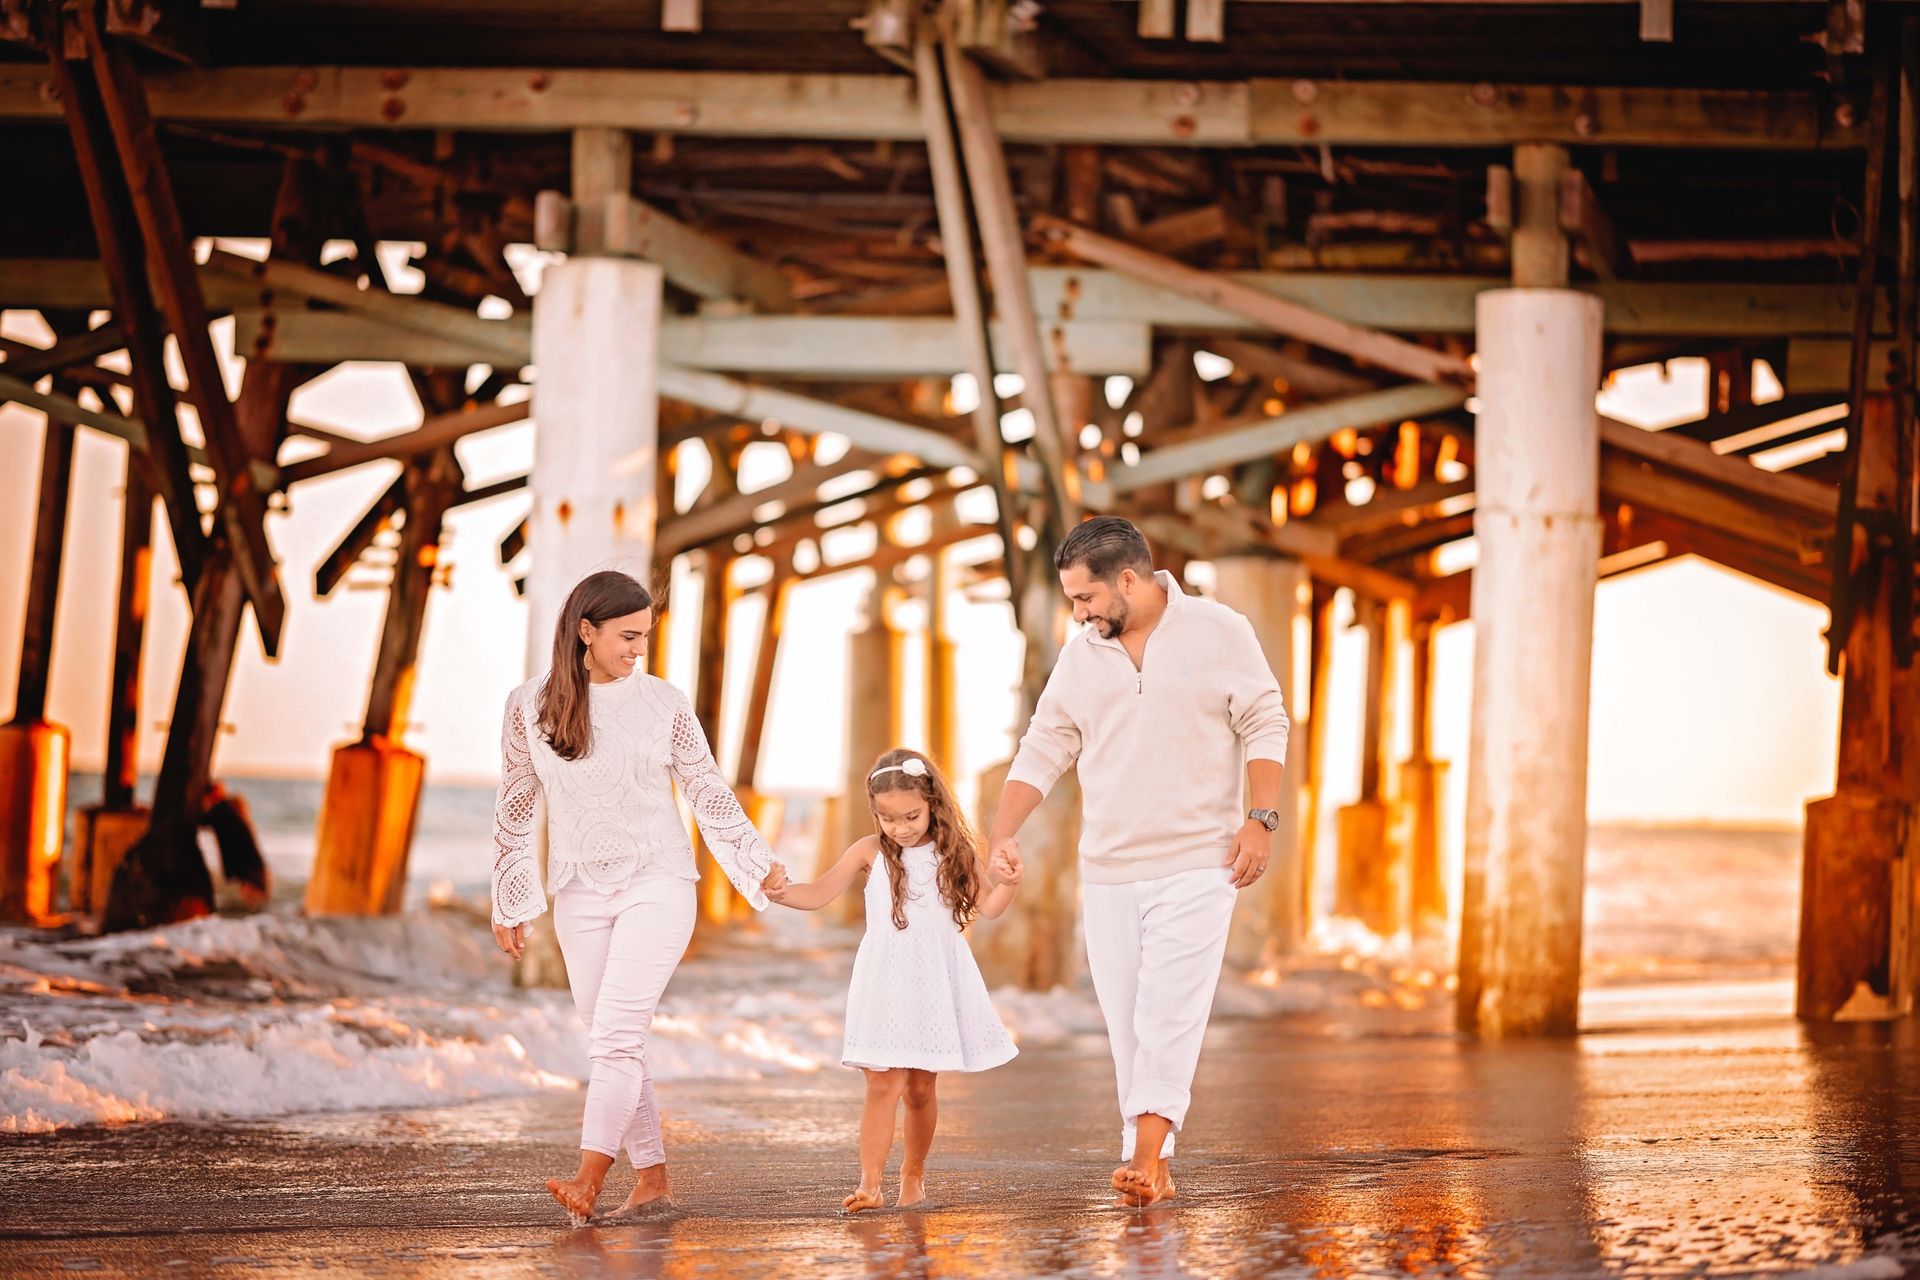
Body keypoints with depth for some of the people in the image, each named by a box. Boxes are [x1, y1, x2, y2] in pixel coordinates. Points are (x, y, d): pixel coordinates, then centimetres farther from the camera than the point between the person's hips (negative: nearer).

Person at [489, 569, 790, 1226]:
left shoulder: (665, 704, -3)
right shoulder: (530, 705, 0)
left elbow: (709, 793, 7)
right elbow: (514, 808, 9)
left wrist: (760, 865, 9)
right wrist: (507, 903, 12)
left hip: (656, 883, -3)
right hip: (580, 894, 3)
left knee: (617, 1031, -15)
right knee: (610, 1041, 3)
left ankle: (588, 1180, -23)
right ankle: (652, 1177, 11)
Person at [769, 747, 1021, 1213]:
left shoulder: (954, 852, 2)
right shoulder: (871, 852, 0)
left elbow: (987, 907, -1)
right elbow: (819, 894, 1)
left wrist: (1006, 882, -21)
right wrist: (779, 893, -16)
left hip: (936, 985, 1)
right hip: (884, 985, -1)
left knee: (921, 1088, 8)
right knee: (883, 1085, -9)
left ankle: (913, 1174, 23)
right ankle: (869, 1183, -14)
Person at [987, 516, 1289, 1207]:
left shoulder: (1218, 632, -2)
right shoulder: (1080, 657, 8)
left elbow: (1265, 726, -1)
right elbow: (1042, 750, 9)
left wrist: (1261, 819, -10)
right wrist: (1002, 835, -2)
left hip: (1197, 864, -4)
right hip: (1108, 871, 4)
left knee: (1170, 1012, -14)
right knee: (1126, 1024, 3)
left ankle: (1146, 1154, -18)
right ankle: (1155, 1166, 7)